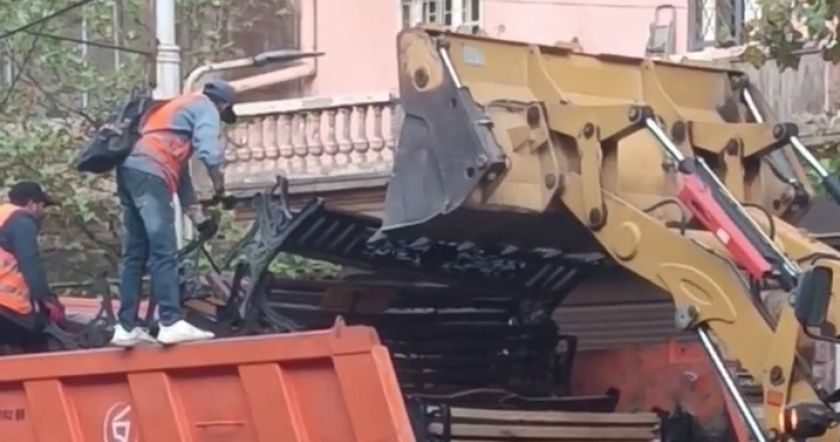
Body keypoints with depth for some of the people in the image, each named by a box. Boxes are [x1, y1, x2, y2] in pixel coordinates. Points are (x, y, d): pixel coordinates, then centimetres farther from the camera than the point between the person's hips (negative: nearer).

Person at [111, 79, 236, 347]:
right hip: (149, 174, -9)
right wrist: (219, 184, 4)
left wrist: (199, 218, 33)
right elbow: (207, 150, -12)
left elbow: (180, 171, 35)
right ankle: (171, 324, -16)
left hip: (130, 170, 9)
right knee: (163, 253, -11)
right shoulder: (206, 108, 9)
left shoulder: (181, 108, 36)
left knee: (135, 255, 9)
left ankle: (126, 328, 7)